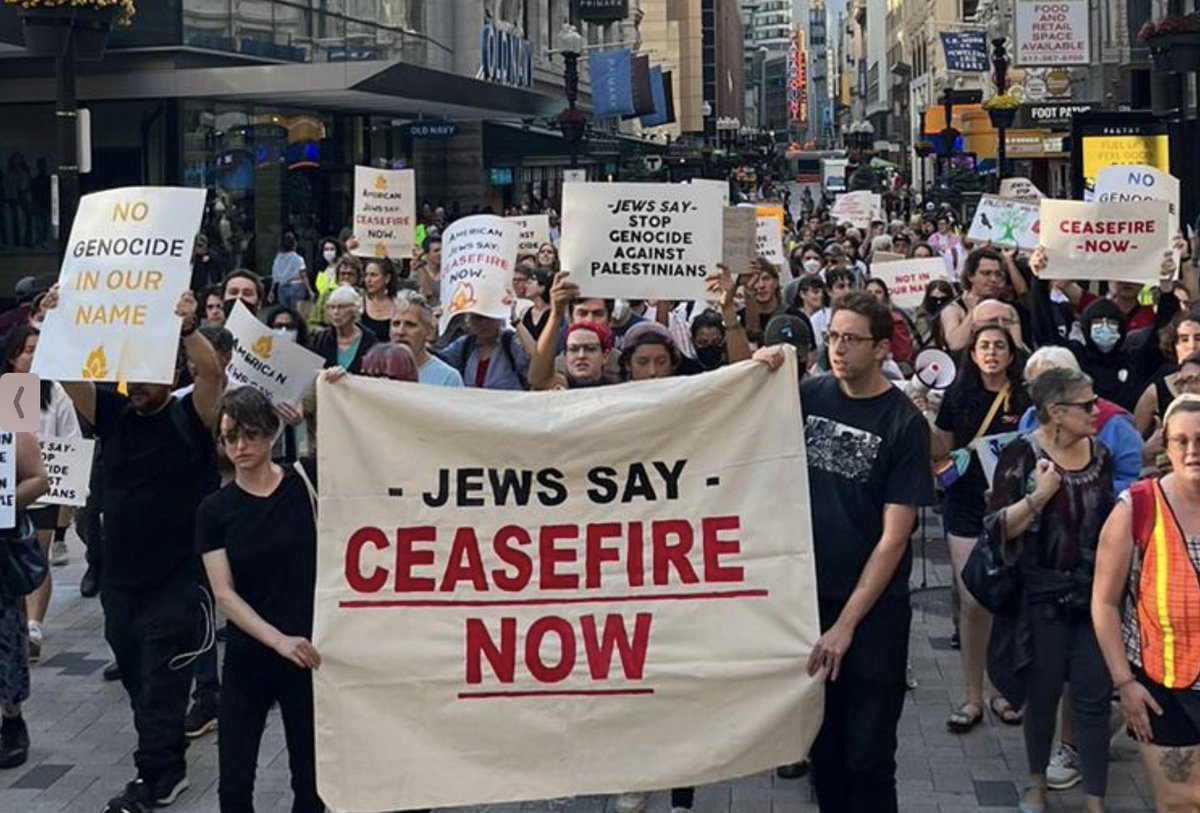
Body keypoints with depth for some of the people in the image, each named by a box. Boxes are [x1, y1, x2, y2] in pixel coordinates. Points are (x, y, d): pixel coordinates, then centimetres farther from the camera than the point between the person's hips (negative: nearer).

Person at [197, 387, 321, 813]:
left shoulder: (305, 484, -1)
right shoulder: (215, 509, -1)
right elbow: (224, 595, -6)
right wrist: (279, 640, -19)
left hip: (309, 654, -1)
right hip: (249, 659, 1)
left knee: (310, 777, 6)